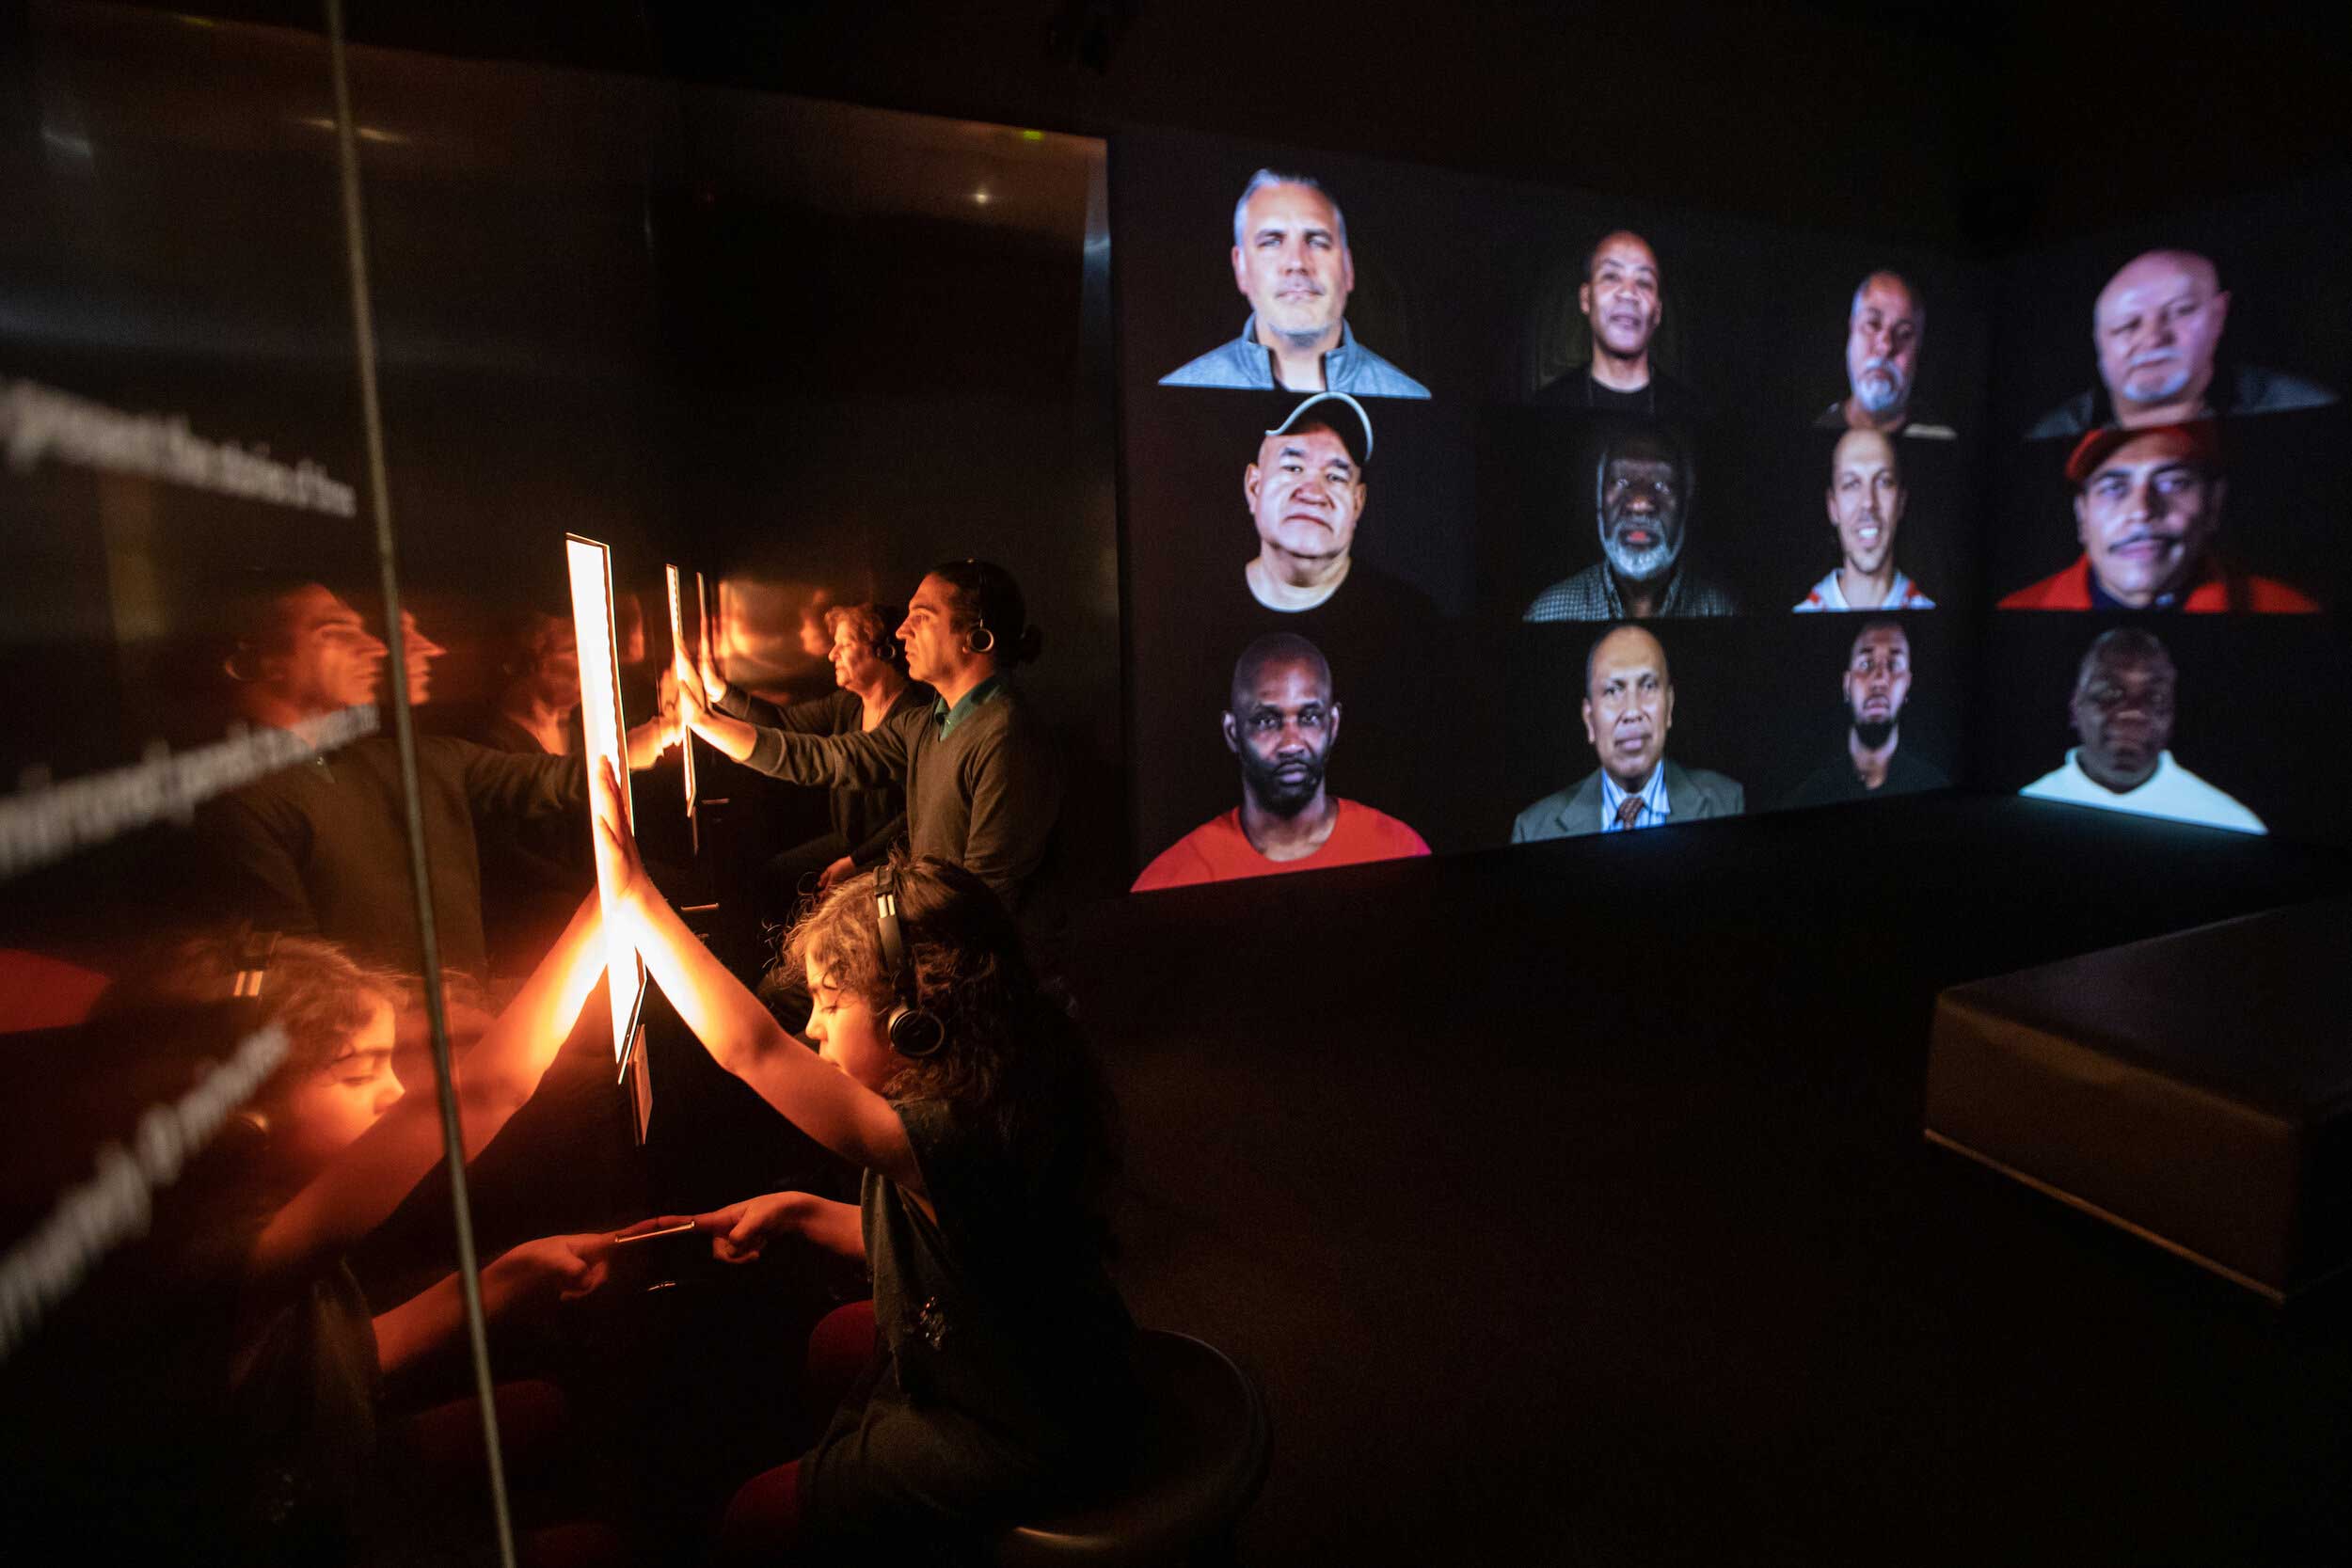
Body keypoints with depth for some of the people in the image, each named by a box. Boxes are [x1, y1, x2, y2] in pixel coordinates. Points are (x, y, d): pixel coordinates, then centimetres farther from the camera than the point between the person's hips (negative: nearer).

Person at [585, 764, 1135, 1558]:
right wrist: (798, 1213, -5)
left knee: (753, 1519, 7)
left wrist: (632, 892, -36)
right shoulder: (982, 1094, -10)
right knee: (833, 1342, 29)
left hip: (1021, 1433, -8)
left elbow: (751, 1048, -42)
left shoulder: (957, 1141, -40)